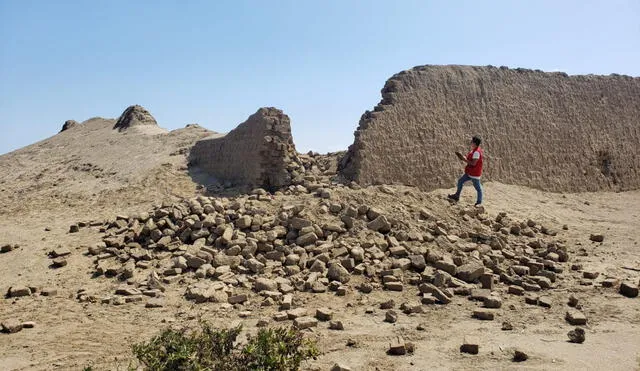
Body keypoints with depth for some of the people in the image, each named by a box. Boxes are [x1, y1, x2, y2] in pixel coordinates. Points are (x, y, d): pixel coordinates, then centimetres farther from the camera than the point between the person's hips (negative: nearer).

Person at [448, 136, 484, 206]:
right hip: (470, 172, 11)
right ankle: (457, 196, 28)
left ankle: (479, 202, 14)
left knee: (478, 187, 3)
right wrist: (463, 157, 2)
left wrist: (464, 159, -19)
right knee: (460, 181, 16)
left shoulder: (477, 152, -23)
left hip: (475, 173, -11)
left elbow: (473, 163, -27)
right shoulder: (473, 150, 8)